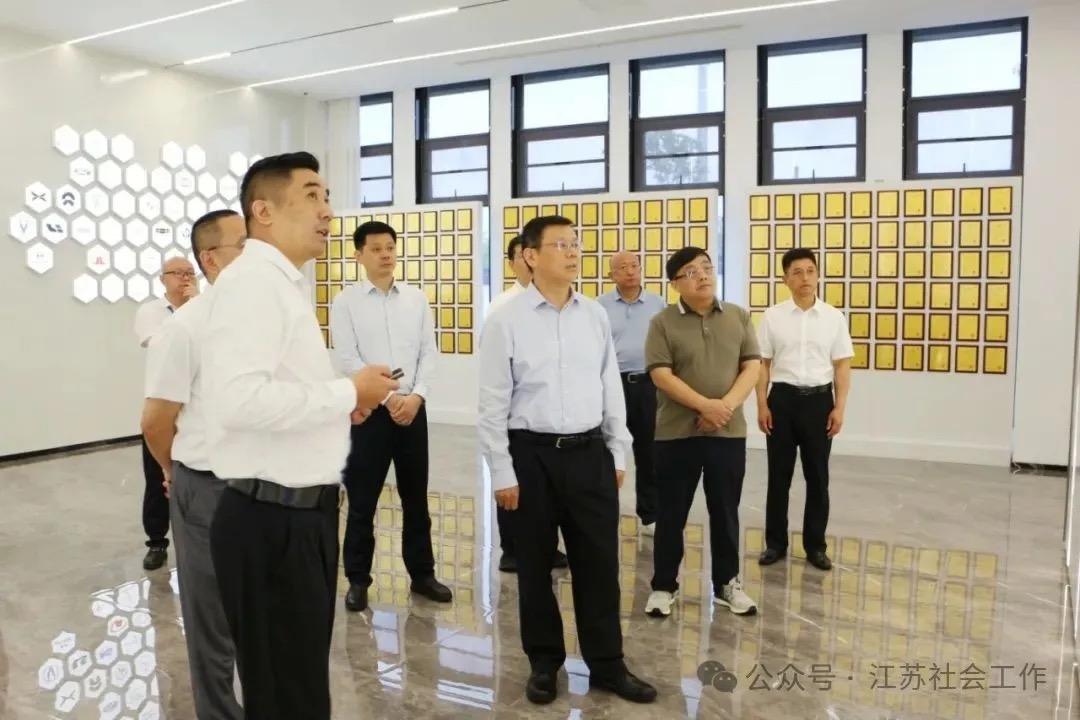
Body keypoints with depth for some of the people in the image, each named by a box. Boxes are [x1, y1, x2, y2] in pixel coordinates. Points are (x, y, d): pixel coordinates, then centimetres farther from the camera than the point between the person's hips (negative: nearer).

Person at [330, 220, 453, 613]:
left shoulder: (416, 298, 7)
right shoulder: (345, 302, -2)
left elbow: (429, 352, 3)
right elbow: (348, 359, -9)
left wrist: (416, 395, -11)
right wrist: (389, 397, -15)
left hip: (413, 408, 3)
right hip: (369, 410, -3)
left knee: (416, 497, 13)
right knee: (362, 501, 7)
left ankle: (422, 573, 27)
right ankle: (358, 579, 22)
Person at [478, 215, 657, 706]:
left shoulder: (595, 316, 4)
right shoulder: (506, 321, -7)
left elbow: (611, 386, 10)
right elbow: (493, 402, -6)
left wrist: (618, 453, 10)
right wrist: (502, 472, -8)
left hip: (590, 451, 3)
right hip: (532, 454, -3)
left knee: (599, 561, 10)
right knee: (535, 565, 12)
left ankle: (607, 665, 28)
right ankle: (543, 663, 32)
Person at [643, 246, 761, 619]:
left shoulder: (739, 317, 6)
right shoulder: (663, 323, -4)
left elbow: (752, 367, 1)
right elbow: (661, 375, -11)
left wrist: (726, 406, -14)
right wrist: (706, 406, -19)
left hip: (729, 432, 3)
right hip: (676, 433, -2)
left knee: (725, 512, 13)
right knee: (671, 513, 7)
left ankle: (727, 583, 28)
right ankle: (663, 585, 20)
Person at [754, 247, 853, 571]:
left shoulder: (834, 317, 2)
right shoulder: (772, 317, 0)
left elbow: (842, 366, 3)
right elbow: (762, 364, 2)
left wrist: (839, 408, -3)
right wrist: (762, 405, -3)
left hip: (819, 399, 1)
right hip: (783, 398, 0)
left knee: (817, 476, 9)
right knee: (779, 475, 7)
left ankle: (815, 545, 23)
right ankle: (775, 542, 20)